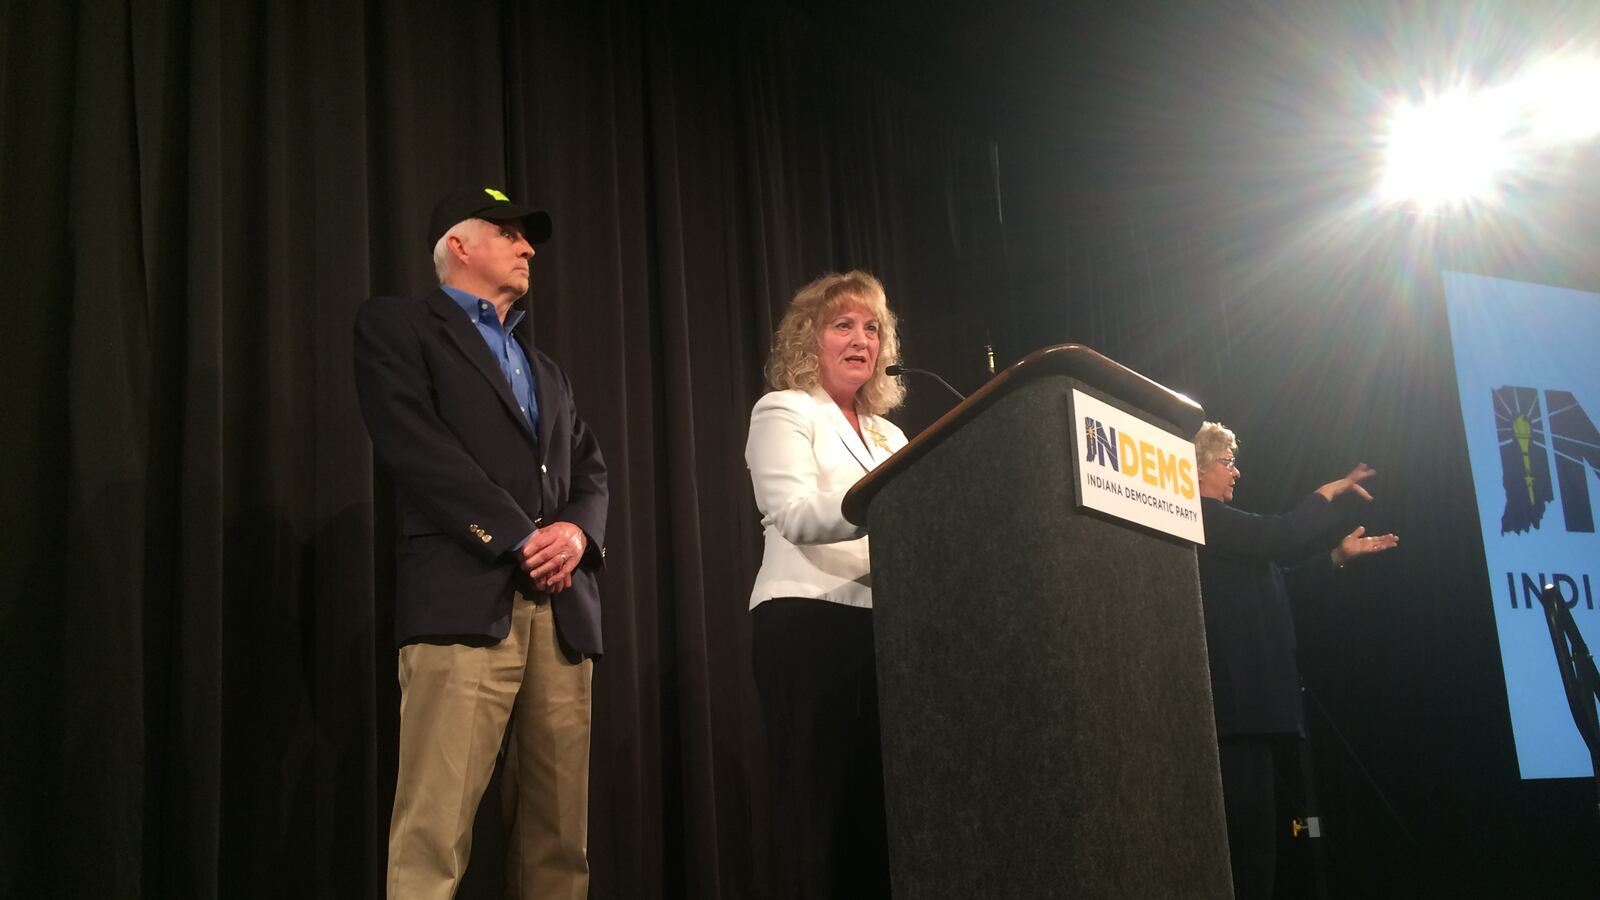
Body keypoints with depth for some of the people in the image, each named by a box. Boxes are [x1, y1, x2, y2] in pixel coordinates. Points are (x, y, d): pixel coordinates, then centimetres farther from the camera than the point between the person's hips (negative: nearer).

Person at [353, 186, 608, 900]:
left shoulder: (545, 370, 30)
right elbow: (414, 446, -6)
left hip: (562, 611, 6)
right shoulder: (397, 324, 9)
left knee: (559, 838, 4)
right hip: (465, 601, -6)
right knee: (433, 836, -12)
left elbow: (590, 469, 20)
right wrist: (522, 538, -10)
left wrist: (577, 530, -3)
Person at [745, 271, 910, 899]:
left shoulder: (888, 434, 24)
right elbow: (796, 515, -14)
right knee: (820, 804, -8)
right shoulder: (784, 411, 3)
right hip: (809, 624, -6)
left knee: (880, 805, 3)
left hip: (881, 627, 6)